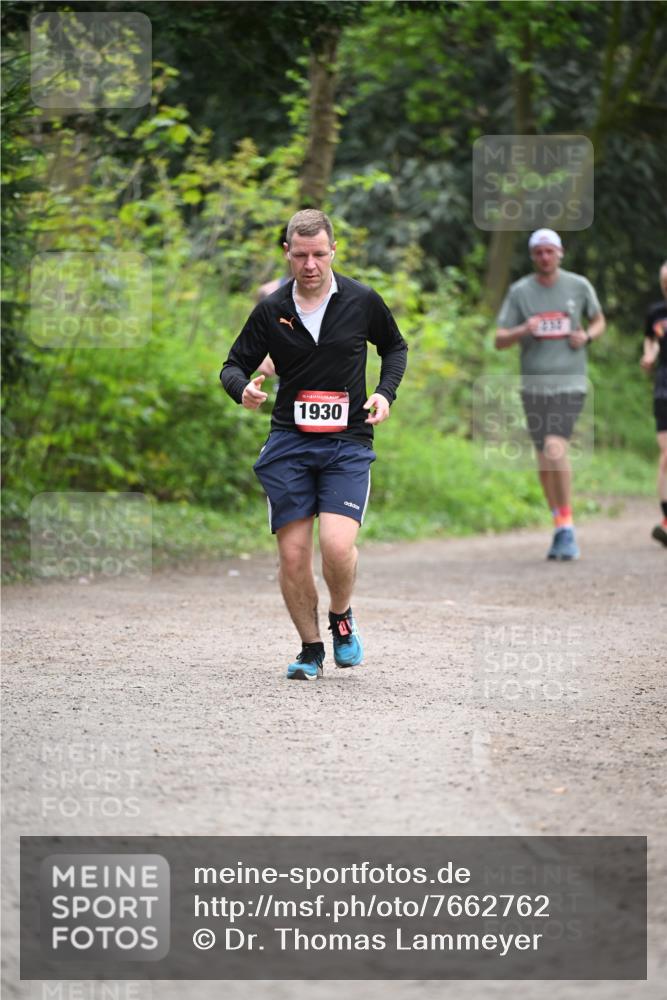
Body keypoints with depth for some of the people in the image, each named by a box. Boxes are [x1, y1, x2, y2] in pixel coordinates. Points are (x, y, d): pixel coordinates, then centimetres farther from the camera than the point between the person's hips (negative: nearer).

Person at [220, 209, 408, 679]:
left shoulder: (362, 301, 0)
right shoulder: (271, 310, 1)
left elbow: (395, 347, 18)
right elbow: (234, 365, 8)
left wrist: (385, 393, 1)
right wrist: (244, 388, -15)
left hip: (348, 442, -1)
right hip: (288, 442, 1)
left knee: (338, 546, -18)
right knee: (293, 554, -3)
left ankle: (342, 618, 13)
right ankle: (311, 650, 15)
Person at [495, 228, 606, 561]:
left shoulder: (579, 286, 3)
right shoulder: (519, 291, 3)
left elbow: (599, 321, 18)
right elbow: (499, 340, 3)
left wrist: (587, 336, -4)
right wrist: (522, 331, -18)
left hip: (569, 383, -3)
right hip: (533, 384, 3)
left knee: (555, 450, -19)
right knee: (544, 459, 7)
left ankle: (567, 527, -10)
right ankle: (560, 527, 22)